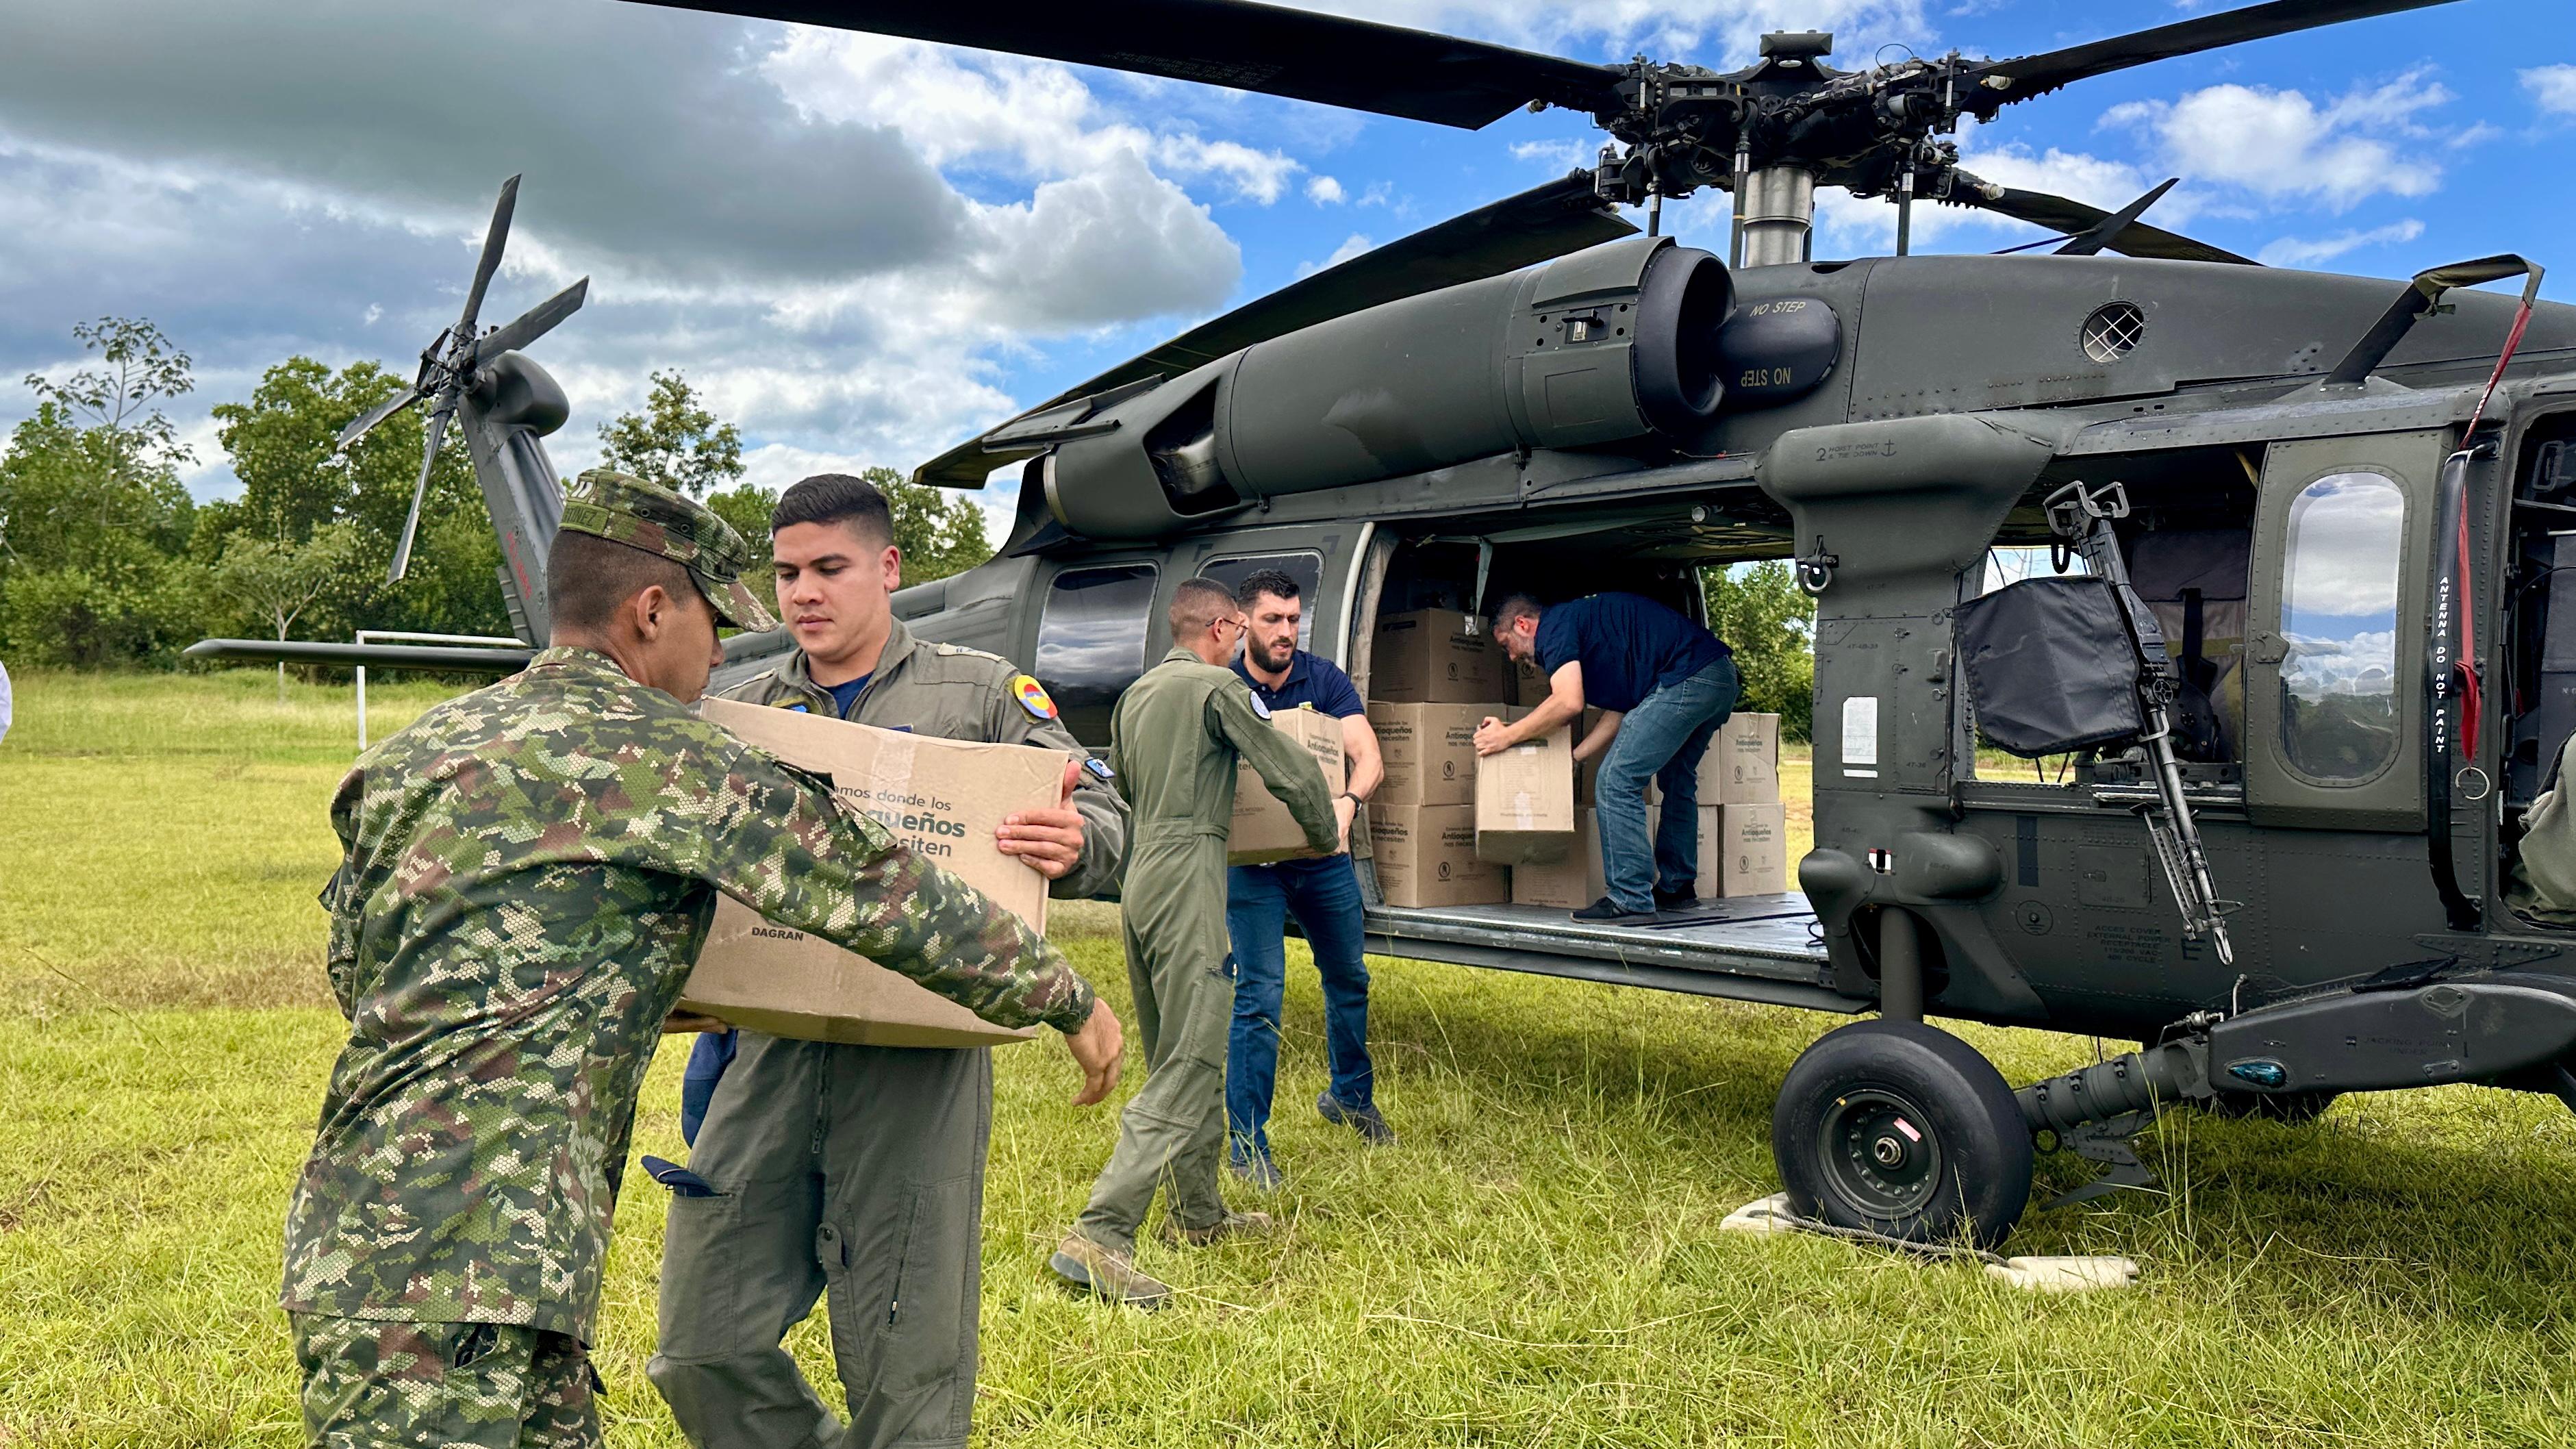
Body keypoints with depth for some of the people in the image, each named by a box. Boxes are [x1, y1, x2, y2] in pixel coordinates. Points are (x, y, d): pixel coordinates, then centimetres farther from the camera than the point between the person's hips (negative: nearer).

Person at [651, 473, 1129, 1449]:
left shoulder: (980, 693, 6)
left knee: (903, 1367, 2)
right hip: (769, 1045, 4)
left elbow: (1103, 818, 2)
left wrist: (1074, 846, -22)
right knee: (703, 1347, 7)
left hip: (917, 1053, -3)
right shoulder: (743, 712, 14)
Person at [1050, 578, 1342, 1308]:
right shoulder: (1217, 687, -7)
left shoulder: (1135, 694, 17)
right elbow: (1291, 769, -6)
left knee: (1177, 1058, 17)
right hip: (1188, 873, -9)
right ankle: (1098, 1237, -17)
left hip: (1141, 873, 9)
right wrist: (1327, 833, 10)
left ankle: (1198, 1214, 28)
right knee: (1187, 1067, -10)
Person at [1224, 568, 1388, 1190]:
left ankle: (1350, 1095, 44)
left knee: (1348, 979, 19)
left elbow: (1368, 757, -14)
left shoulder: (1325, 679, -4)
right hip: (1252, 860, -4)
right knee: (1259, 995, -8)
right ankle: (1247, 1144, 3)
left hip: (1323, 857, 4)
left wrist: (1347, 801, -35)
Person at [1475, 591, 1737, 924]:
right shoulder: (1585, 623, 28)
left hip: (1686, 679, -11)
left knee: (1616, 781, -7)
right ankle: (1677, 887, 36)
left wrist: (1508, 735, -5)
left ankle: (1631, 900, -7)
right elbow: (1619, 712, 24)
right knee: (1676, 780, 26)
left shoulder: (1555, 626, -1)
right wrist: (1570, 757, 20)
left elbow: (1568, 702, -16)